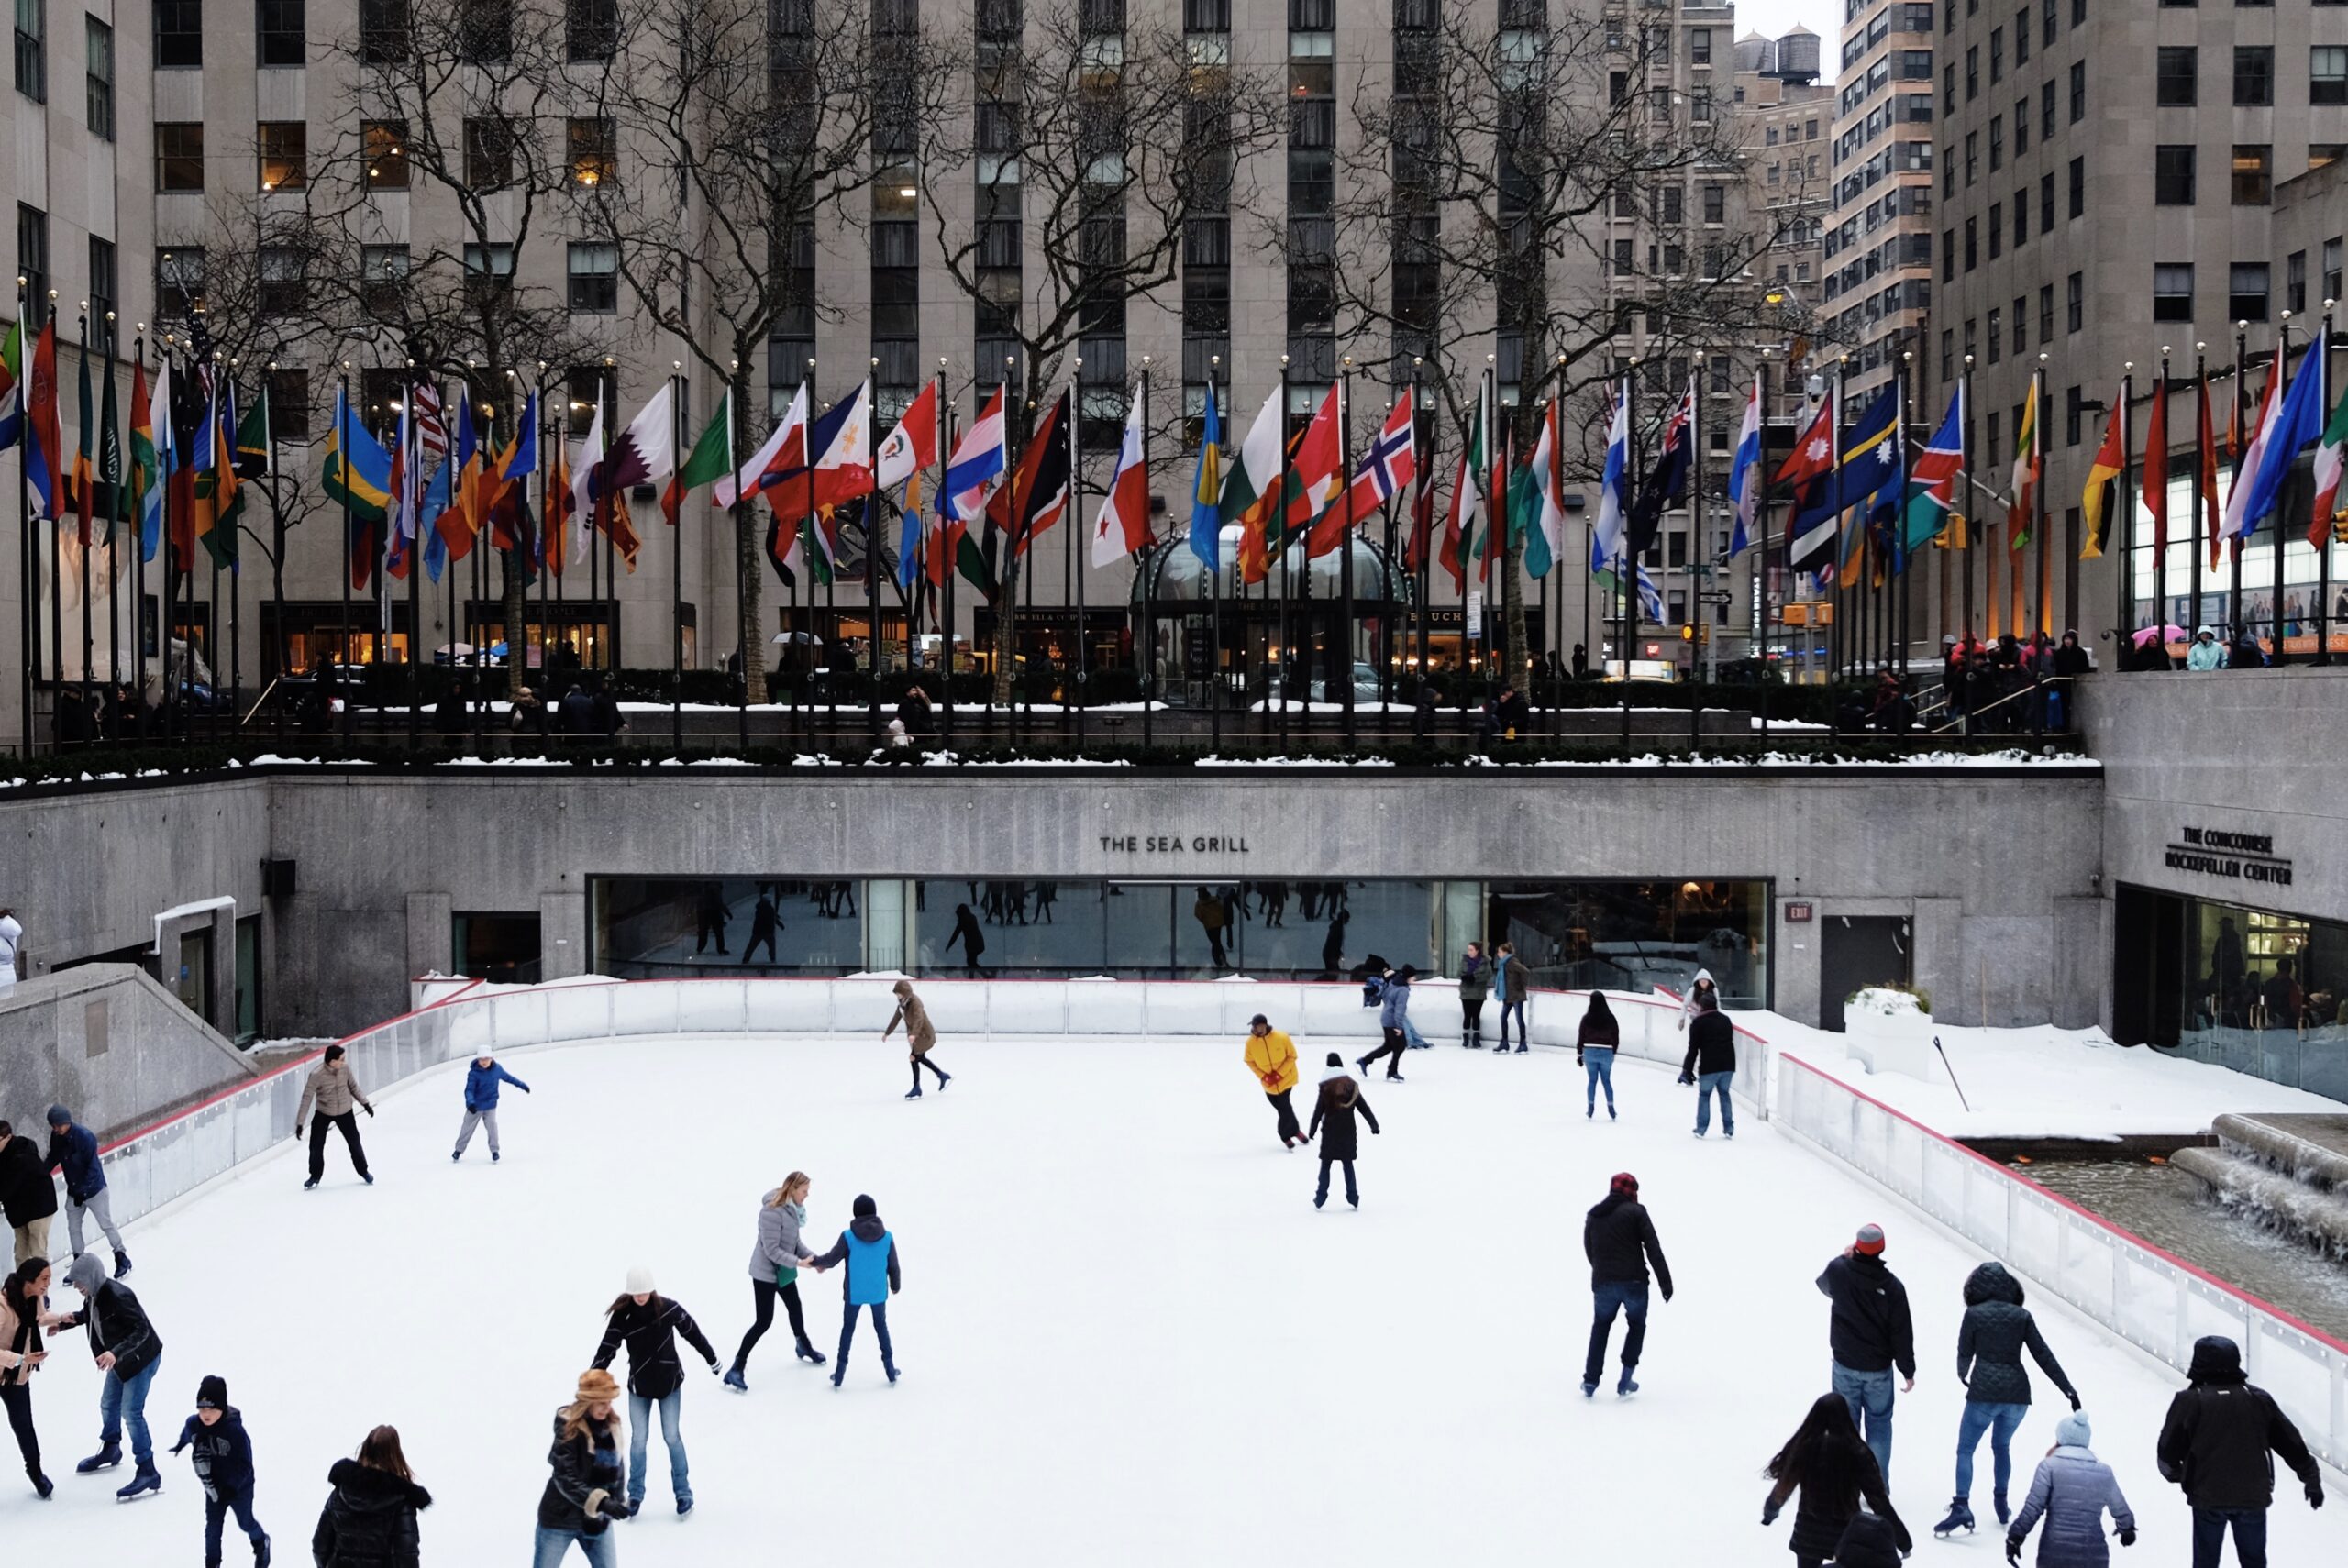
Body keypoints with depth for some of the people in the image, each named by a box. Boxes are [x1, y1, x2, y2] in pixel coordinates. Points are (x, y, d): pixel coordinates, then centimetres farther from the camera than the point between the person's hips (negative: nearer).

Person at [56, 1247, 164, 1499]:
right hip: (120, 1359, 10)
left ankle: (148, 1473, -7)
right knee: (108, 1405, 23)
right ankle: (110, 1451, 49)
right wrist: (67, 1320, -3)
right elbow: (89, 1315, 16)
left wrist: (115, 1353, -44)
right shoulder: (93, 1295, -6)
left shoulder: (117, 1296, -32)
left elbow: (141, 1330, -33)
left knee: (132, 1413, -11)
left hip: (142, 1358, -10)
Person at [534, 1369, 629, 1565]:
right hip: (561, 1516, -5)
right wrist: (601, 1502, -36)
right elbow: (566, 1480, -27)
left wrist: (616, 1501, 10)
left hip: (596, 1519, 5)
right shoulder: (568, 1428, -22)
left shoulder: (611, 1424, -4)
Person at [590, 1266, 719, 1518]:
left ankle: (683, 1492, 16)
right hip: (639, 1385, 1)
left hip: (669, 1382, 0)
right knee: (638, 1439, 3)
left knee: (672, 1436, 2)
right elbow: (607, 1348, -17)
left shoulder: (669, 1309, -16)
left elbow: (693, 1333, -2)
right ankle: (635, 1493, 21)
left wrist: (711, 1359, 9)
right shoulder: (622, 1315, -16)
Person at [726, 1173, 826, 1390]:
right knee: (763, 1321, -6)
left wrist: (813, 1258, -6)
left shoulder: (794, 1208, -2)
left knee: (795, 1309, 25)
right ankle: (736, 1370, 1)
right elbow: (772, 1251, -28)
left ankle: (804, 1348, 51)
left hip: (784, 1271, 9)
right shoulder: (772, 1212, -29)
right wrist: (799, 1262, -29)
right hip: (766, 1272, -9)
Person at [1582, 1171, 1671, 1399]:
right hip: (1634, 1282, -3)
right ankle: (1625, 1382, 11)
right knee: (1636, 1326, 18)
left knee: (1600, 1327, 22)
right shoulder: (1635, 1211, -4)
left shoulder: (1593, 1214, 11)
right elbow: (1653, 1248, -9)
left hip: (1603, 1283, 3)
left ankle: (1590, 1381, 14)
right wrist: (1664, 1281, -7)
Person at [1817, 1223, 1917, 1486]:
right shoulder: (1892, 1285, -16)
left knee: (1846, 1423, 13)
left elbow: (1824, 1285, 11)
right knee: (1879, 1424, 12)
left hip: (1845, 1365, 1)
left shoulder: (1839, 1271, -15)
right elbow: (1902, 1332, -10)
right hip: (1879, 1367, -1)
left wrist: (1844, 1257, 20)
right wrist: (1908, 1370, 1)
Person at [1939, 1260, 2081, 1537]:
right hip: (2017, 1392, 4)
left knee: (1965, 1450, 6)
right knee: (2002, 1447, 26)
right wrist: (2069, 1390, 6)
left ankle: (1962, 1506, -9)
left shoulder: (1974, 1314, -2)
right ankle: (2001, 1504, 30)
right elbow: (2044, 1355, 3)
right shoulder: (2022, 1315, 5)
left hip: (1984, 1392, -3)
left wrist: (1962, 1375, 27)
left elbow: (1965, 1353, 5)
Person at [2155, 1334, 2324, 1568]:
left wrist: (2174, 1473, 15)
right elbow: (2291, 1443, 6)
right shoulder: (2259, 1399, -1)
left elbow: (2168, 1448, -7)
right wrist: (2311, 1479, 20)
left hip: (2208, 1497, -3)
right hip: (2253, 1496, 3)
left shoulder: (2190, 1401, -12)